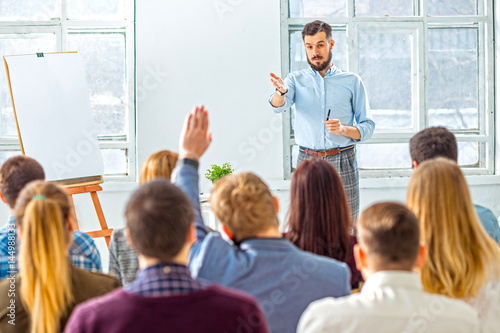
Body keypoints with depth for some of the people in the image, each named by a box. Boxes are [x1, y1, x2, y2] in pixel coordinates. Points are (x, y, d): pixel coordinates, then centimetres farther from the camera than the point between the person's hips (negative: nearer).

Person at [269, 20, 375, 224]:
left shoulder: (352, 82, 9)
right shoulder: (296, 80, 10)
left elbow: (368, 127, 8)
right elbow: (278, 106, -10)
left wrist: (343, 129, -12)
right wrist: (281, 92, -34)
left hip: (342, 163, 0)